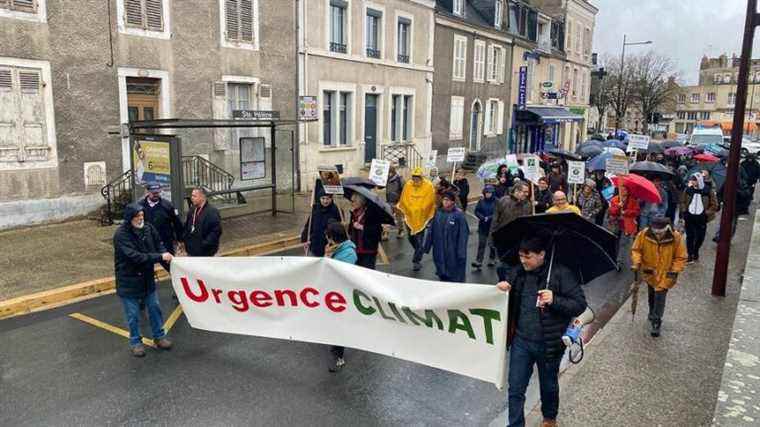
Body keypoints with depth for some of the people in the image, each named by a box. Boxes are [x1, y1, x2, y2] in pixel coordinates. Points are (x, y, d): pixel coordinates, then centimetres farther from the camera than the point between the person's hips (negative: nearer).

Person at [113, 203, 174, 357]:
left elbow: (159, 245, 2)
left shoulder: (148, 228, -5)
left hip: (147, 278, 5)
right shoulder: (121, 234, -22)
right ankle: (135, 342, 27)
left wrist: (166, 254, -20)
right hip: (128, 281, -5)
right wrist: (160, 257, -32)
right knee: (133, 314, 8)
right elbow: (134, 256, -30)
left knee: (154, 308, 16)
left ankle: (159, 336, 33)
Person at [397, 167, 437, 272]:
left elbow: (430, 202, -7)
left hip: (421, 218, -4)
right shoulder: (408, 185, -3)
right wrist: (404, 212, 3)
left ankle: (416, 261, 7)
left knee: (419, 240, -1)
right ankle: (419, 253, 42)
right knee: (411, 237, 17)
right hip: (410, 217, 4)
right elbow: (403, 200, 4)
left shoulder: (428, 186, -10)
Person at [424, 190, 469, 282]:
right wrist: (427, 247, 9)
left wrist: (461, 253, -16)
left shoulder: (459, 215, -11)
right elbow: (431, 231, 9)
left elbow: (463, 235, -12)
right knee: (442, 275, 16)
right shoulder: (438, 213, 3)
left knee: (455, 278, 4)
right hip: (439, 252, 5)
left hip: (453, 253, -5)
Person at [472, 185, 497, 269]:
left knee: (492, 243, 9)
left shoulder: (496, 201, -8)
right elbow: (477, 211, 1)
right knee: (481, 243, 1)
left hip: (492, 226, -2)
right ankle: (478, 261, -1)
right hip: (483, 226, 2)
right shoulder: (481, 201, 0)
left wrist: (489, 218, -19)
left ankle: (492, 259, 30)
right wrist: (483, 218, -13)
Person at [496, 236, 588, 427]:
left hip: (548, 344, -2)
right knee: (515, 388, 4)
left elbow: (580, 304, -14)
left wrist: (555, 300, -31)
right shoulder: (518, 272, -2)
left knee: (548, 387, 21)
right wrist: (502, 287, -9)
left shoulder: (561, 274, -15)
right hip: (521, 341, 3)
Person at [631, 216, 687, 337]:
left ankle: (656, 322, 6)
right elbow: (636, 250, -3)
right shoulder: (644, 234, -19)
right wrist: (636, 262, -18)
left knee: (660, 297, -7)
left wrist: (675, 270, -15)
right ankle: (652, 313, 48)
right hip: (649, 272, 3)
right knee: (651, 295, 22)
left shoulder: (676, 238, -21)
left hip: (665, 274, -3)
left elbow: (681, 257, -8)